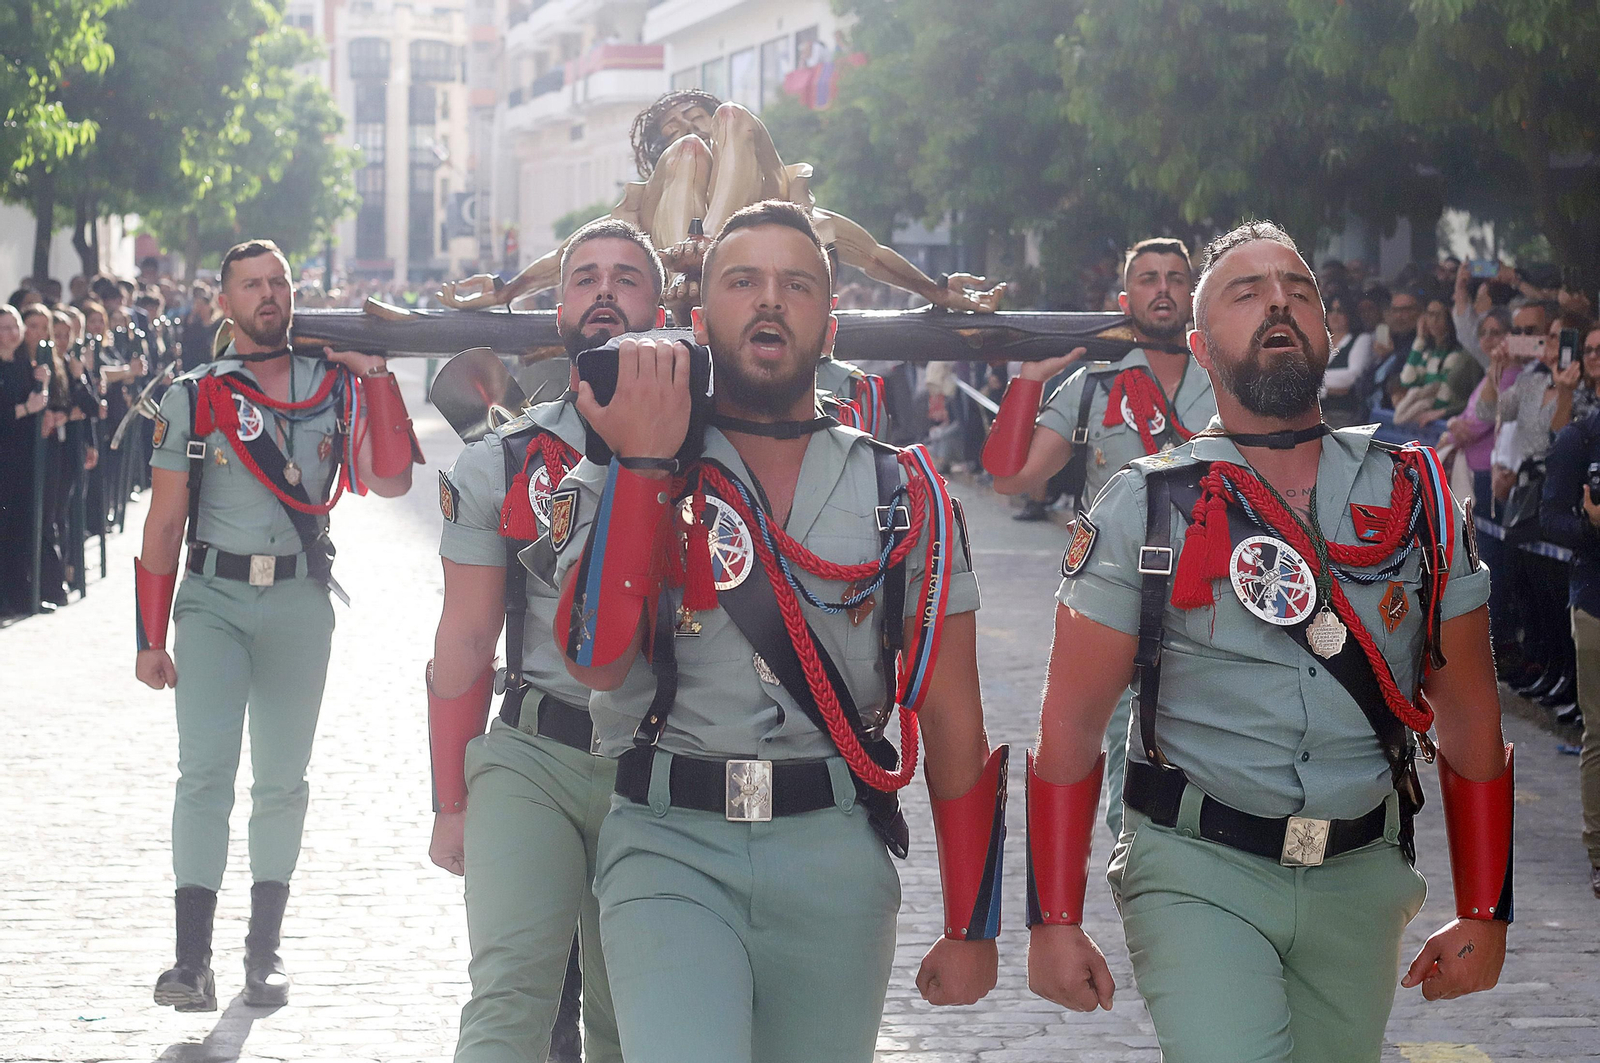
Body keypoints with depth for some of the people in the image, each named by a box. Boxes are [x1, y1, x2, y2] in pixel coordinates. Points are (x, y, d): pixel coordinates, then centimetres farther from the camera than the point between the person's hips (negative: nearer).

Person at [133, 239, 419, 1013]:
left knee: (282, 780, 8)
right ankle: (192, 958, -15)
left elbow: (390, 481, -6)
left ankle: (264, 950, 18)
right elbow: (164, 523, 2)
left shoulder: (337, 387, 6)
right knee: (206, 769, -13)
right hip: (214, 599, -2)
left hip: (301, 601, 2)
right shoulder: (193, 398, 2)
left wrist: (376, 376, -10)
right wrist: (150, 639, -2)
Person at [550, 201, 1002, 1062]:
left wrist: (971, 928, 6)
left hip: (836, 860, 2)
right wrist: (645, 464, -14)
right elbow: (599, 660, -13)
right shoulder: (616, 478, 5)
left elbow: (952, 723, 8)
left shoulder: (901, 494, 8)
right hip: (671, 851, -2)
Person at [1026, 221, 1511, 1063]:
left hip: (1359, 878, 3)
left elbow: (1470, 716, 9)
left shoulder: (1415, 496, 5)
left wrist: (1483, 914, 6)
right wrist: (1054, 923, -7)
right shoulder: (1144, 506, -2)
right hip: (1199, 872, -3)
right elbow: (1072, 722, -2)